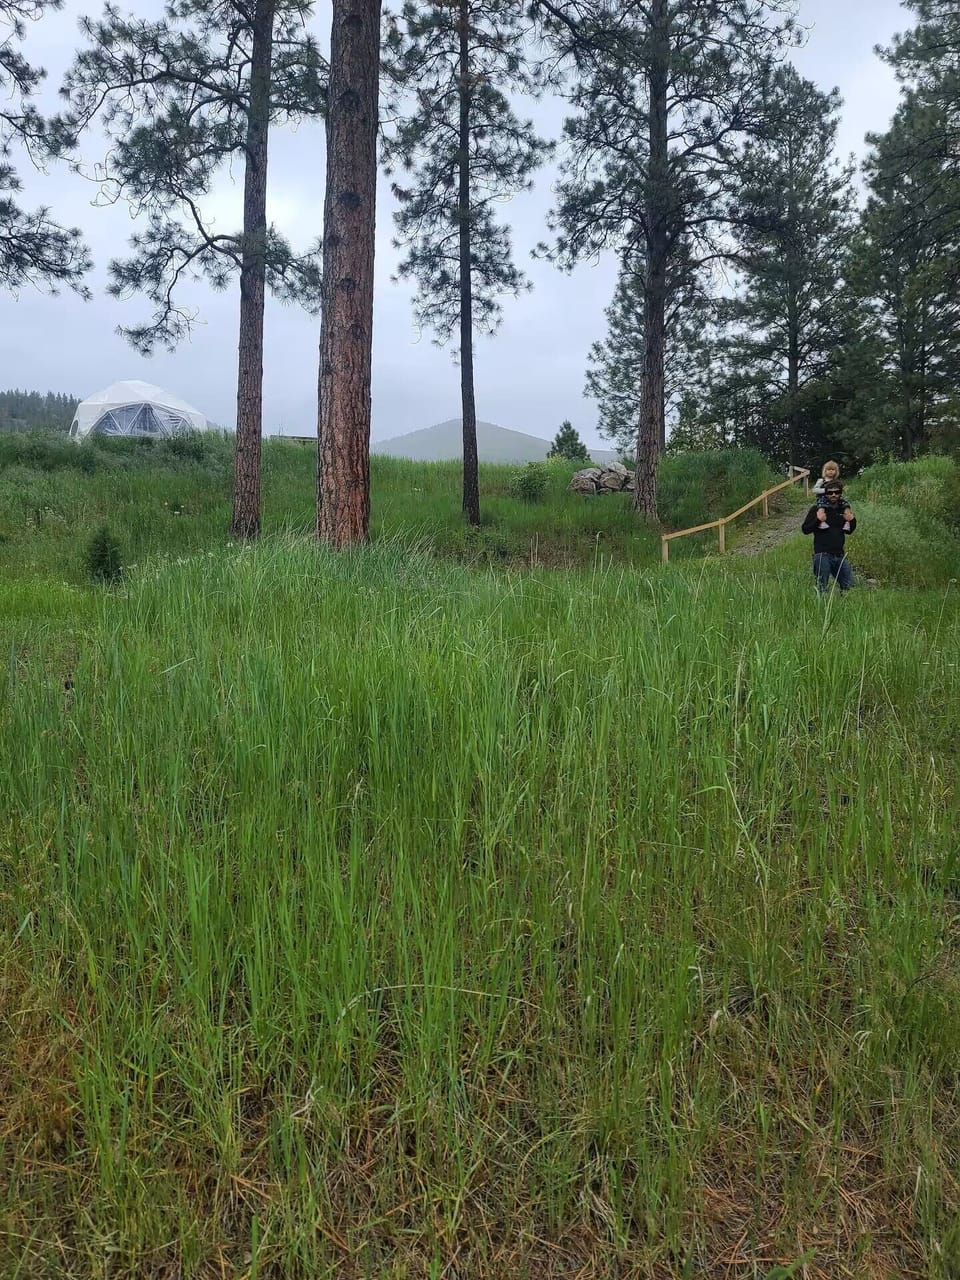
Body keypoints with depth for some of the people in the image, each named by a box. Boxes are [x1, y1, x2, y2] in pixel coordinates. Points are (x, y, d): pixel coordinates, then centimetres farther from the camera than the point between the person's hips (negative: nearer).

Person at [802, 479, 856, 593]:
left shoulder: (844, 508, 11)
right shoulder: (817, 508, -5)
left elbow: (849, 531, 21)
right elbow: (805, 529, -7)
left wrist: (852, 520, 1)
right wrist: (817, 520, -23)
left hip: (839, 554, 6)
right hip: (822, 554, -5)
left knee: (848, 586, 12)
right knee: (822, 588, 0)